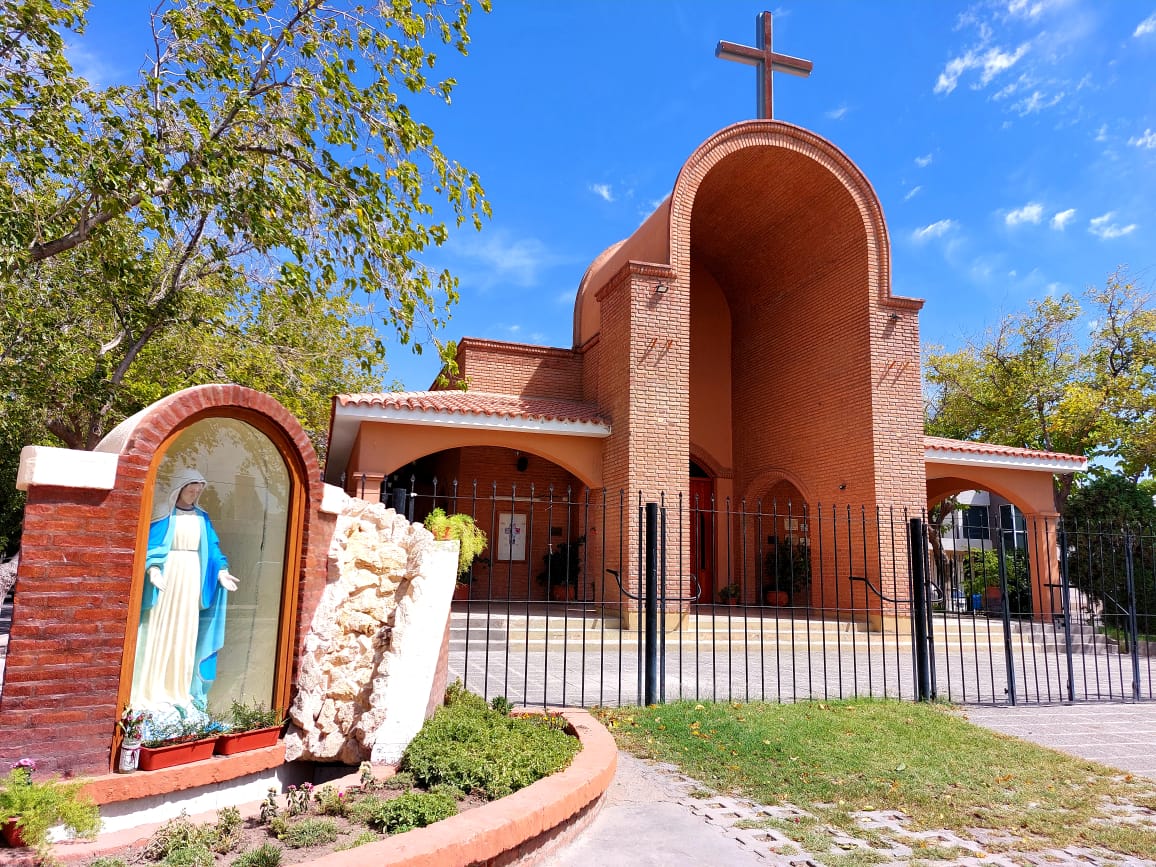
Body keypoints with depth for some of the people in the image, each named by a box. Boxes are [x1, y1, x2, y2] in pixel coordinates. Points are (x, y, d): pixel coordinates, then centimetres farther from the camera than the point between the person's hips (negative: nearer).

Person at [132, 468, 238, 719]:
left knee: (186, 637, 7)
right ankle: (151, 694, 5)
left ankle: (179, 693, 15)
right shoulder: (164, 514, -4)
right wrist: (153, 569, -25)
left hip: (192, 579, 5)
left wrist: (221, 571, 0)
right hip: (167, 575, -5)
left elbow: (211, 548, 12)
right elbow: (151, 543, -9)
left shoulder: (202, 517, 10)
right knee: (159, 634, -3)